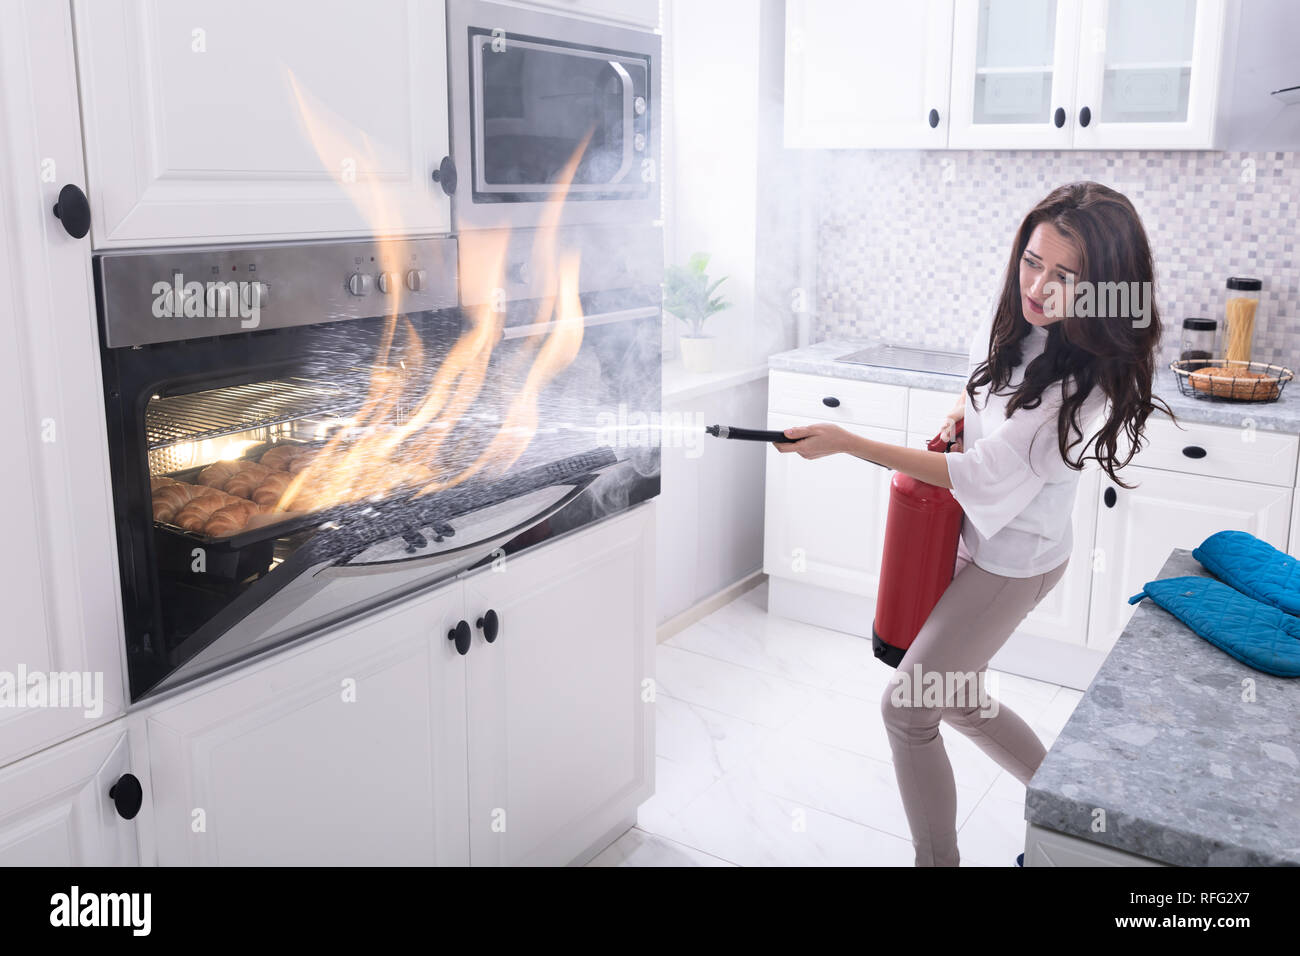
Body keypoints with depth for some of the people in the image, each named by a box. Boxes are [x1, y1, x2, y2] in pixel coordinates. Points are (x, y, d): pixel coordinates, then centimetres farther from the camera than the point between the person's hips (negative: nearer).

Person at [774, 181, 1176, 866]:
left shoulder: (1089, 379, -28)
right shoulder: (1015, 314, -5)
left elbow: (980, 476, -27)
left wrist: (847, 443, -28)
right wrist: (959, 414, -5)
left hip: (1012, 558, -8)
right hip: (971, 534, 8)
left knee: (907, 707, -3)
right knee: (954, 697, 20)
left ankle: (937, 859, 17)